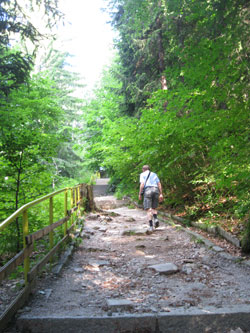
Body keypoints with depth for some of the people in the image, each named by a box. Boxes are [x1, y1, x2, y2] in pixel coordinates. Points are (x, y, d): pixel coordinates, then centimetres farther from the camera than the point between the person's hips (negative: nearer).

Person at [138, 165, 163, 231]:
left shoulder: (142, 174, 13)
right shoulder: (154, 174, 25)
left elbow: (142, 184, -3)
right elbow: (159, 184, 14)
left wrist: (139, 194, 0)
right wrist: (161, 194, 9)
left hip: (148, 190, -4)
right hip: (156, 191, 4)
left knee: (148, 209, -4)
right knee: (154, 208, 17)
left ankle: (151, 226, -14)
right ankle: (155, 219, -10)